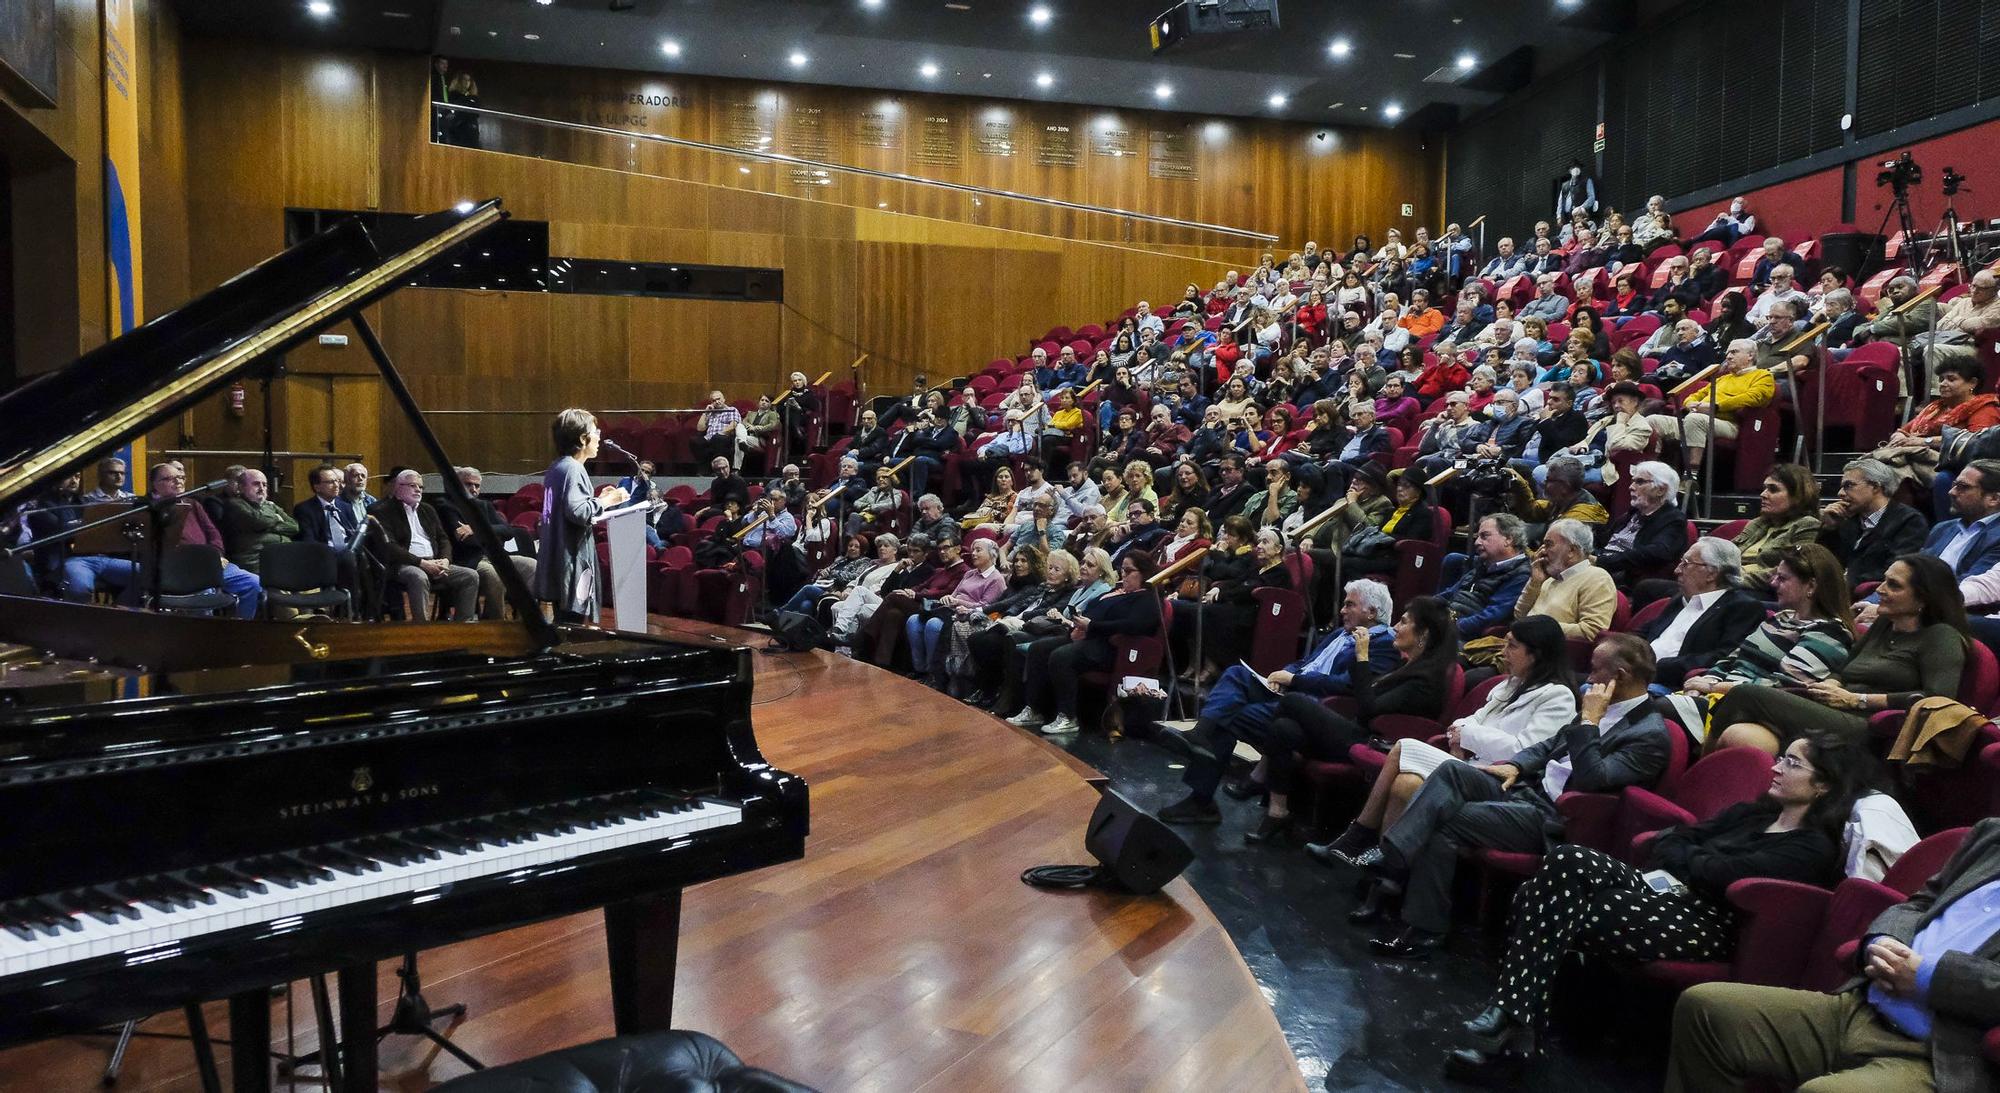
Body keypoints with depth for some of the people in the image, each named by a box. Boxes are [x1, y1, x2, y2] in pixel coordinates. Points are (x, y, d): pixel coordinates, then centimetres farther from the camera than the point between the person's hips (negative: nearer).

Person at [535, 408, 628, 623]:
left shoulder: (557, 468, 15)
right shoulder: (572, 469, -14)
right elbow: (578, 512, -25)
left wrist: (598, 499, 19)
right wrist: (607, 501, -13)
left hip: (558, 560, 10)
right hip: (572, 560, -10)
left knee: (564, 622, 14)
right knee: (572, 623, -7)